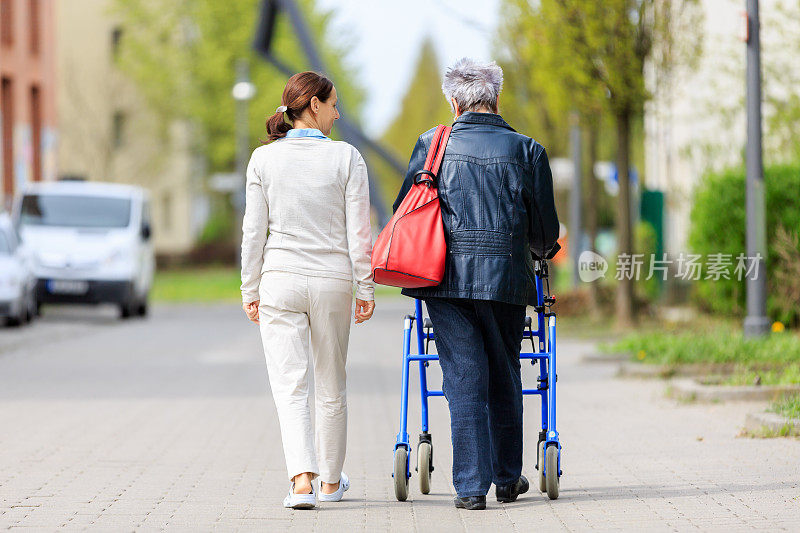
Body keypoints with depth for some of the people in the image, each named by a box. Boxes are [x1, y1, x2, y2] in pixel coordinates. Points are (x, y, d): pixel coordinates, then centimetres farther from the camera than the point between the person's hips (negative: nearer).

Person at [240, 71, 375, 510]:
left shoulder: (264, 159, -2)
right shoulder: (346, 158, -5)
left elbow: (254, 230, 0)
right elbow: (359, 231, -5)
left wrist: (250, 289, 8)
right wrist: (365, 289, 4)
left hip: (280, 280, 0)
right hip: (332, 279, 0)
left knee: (289, 384, -2)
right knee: (331, 387, 14)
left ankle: (302, 478, -19)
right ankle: (331, 480, 26)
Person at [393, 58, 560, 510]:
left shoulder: (433, 145, 4)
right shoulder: (526, 150, 4)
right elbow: (546, 230, 7)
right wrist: (540, 249, 30)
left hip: (448, 278, 0)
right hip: (507, 278, 0)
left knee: (464, 380, 2)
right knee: (504, 379, 15)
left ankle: (472, 485, -2)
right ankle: (508, 477, 25)